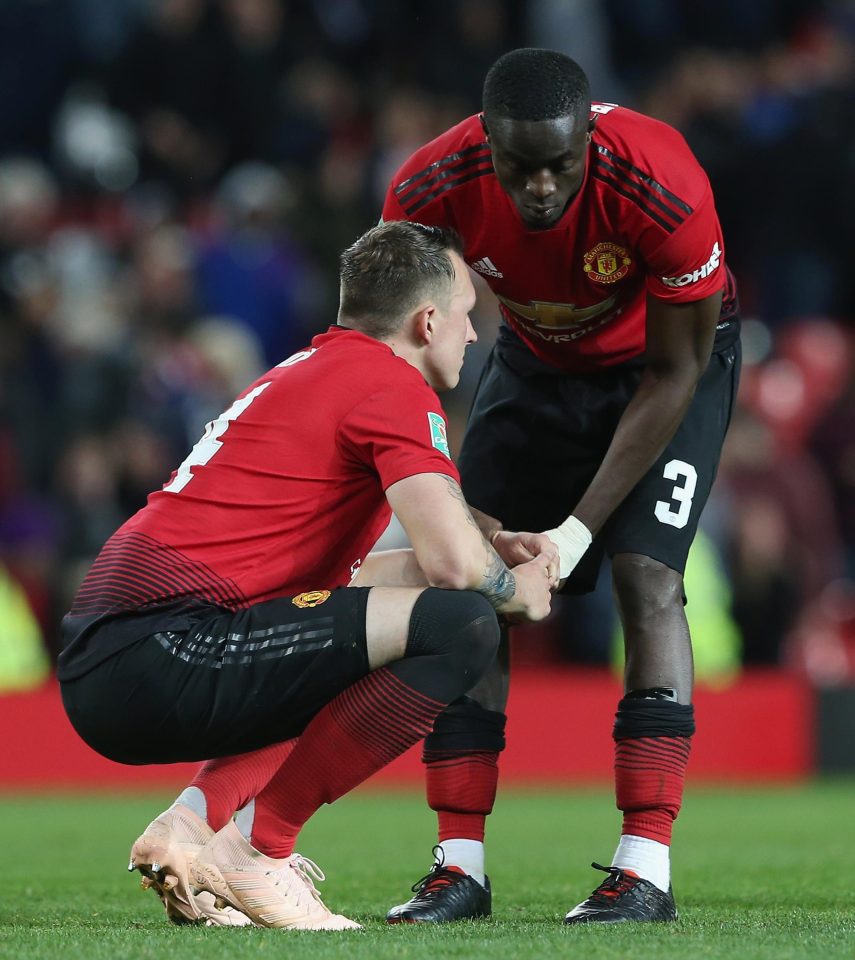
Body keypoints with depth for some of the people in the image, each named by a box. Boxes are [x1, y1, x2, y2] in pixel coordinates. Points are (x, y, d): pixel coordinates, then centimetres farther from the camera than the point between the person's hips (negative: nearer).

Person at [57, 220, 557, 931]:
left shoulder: (309, 371, 27)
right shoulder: (393, 385, -4)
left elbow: (332, 574, 36)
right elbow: (452, 561, -15)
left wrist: (497, 554, 30)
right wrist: (516, 591, 8)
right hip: (163, 654, -10)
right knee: (460, 627, -16)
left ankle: (196, 819, 8)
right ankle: (257, 847, -11)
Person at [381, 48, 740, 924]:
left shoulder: (662, 188, -38)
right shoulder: (431, 192, -30)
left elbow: (673, 374, -26)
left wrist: (581, 527, -28)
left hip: (667, 361, -3)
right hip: (536, 361, 4)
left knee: (645, 574, -20)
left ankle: (647, 872, -21)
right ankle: (460, 867, -3)